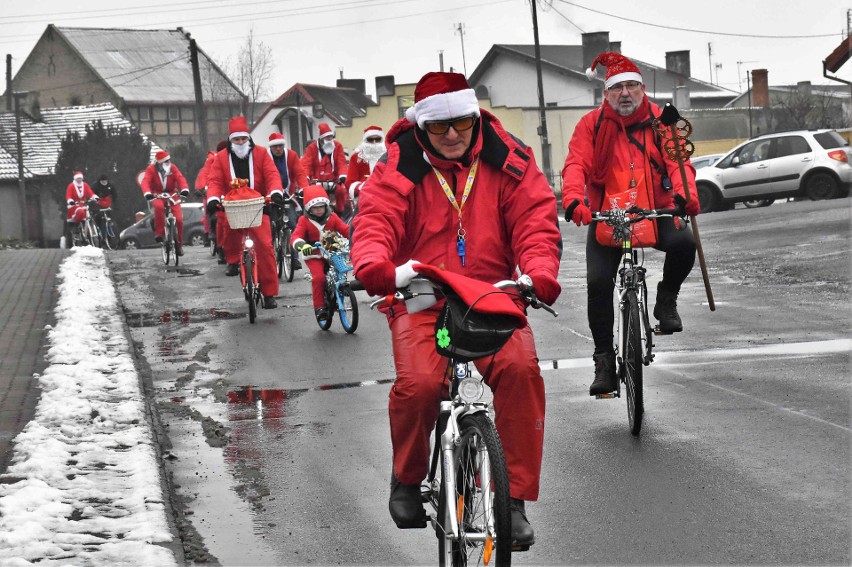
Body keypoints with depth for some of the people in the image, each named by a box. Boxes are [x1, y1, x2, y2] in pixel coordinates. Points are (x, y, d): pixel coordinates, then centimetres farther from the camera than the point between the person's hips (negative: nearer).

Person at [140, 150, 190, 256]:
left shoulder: (172, 168, -4)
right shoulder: (151, 169, -9)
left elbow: (180, 178, -17)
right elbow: (145, 181, -22)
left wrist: (184, 189, -38)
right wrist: (147, 193, -43)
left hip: (172, 194, 2)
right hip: (157, 195, -2)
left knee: (179, 219, -10)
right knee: (159, 207, -39)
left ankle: (179, 245, 7)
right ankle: (159, 232, -25)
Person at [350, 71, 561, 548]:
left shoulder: (507, 160, 3)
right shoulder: (400, 166, 0)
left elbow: (535, 220, -3)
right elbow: (374, 223, -11)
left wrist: (539, 275, -24)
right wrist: (379, 269, -35)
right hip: (422, 300, -1)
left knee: (520, 369, -28)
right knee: (419, 383, -28)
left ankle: (514, 499, -15)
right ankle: (408, 478, 4)